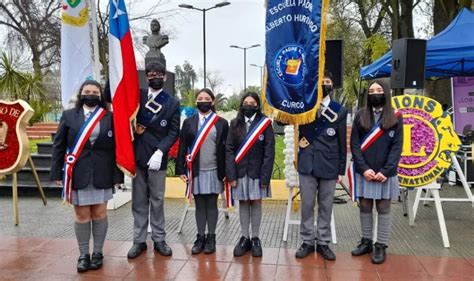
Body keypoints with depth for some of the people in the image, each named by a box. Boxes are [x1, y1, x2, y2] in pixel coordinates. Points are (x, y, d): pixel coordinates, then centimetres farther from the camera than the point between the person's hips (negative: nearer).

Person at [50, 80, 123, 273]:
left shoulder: (110, 117, 1)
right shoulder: (68, 116, 4)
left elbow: (116, 147, 1)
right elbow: (59, 146, 5)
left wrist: (118, 175, -3)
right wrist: (57, 173, 1)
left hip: (102, 174, 0)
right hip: (77, 174, 1)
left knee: (99, 214, 7)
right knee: (81, 215, 8)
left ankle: (97, 253, 22)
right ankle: (83, 255, 21)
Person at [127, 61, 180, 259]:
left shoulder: (172, 103, 4)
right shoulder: (137, 96, 8)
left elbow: (174, 132, -2)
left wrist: (160, 152, -15)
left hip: (157, 157, -1)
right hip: (137, 155, 2)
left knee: (157, 200, 8)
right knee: (139, 200, 9)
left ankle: (159, 240, 19)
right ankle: (139, 240, 19)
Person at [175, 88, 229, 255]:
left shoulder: (222, 123, 2)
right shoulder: (188, 122, 5)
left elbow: (227, 149, 0)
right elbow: (182, 147, 3)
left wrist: (227, 172, -3)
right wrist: (181, 169, -2)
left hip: (214, 171, -1)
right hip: (195, 171, 1)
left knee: (212, 205, 8)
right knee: (199, 205, 9)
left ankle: (211, 238, 19)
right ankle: (200, 237, 20)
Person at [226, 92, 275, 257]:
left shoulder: (265, 123, -5)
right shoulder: (235, 124, 3)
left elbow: (269, 152, -7)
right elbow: (229, 150, 1)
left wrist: (265, 176, -12)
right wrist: (231, 175, -7)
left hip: (257, 172, -2)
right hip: (240, 172, 2)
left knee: (256, 203, 7)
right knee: (243, 203, 9)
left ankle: (255, 238, 18)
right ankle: (244, 238, 20)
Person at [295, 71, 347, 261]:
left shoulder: (339, 111, 3)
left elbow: (342, 143, 4)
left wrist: (341, 170, 4)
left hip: (329, 166, 0)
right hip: (307, 165, 0)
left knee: (325, 206, 9)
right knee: (307, 205, 6)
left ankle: (323, 242, 22)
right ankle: (307, 241, 19)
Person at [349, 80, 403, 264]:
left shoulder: (395, 118, 3)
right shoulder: (360, 116, 6)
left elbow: (397, 147, -2)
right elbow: (354, 145, 1)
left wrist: (385, 171, -13)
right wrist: (364, 168, -10)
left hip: (385, 173, -1)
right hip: (364, 172, 1)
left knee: (383, 209, 6)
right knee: (365, 207, 9)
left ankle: (381, 246, 14)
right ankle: (366, 242, 21)